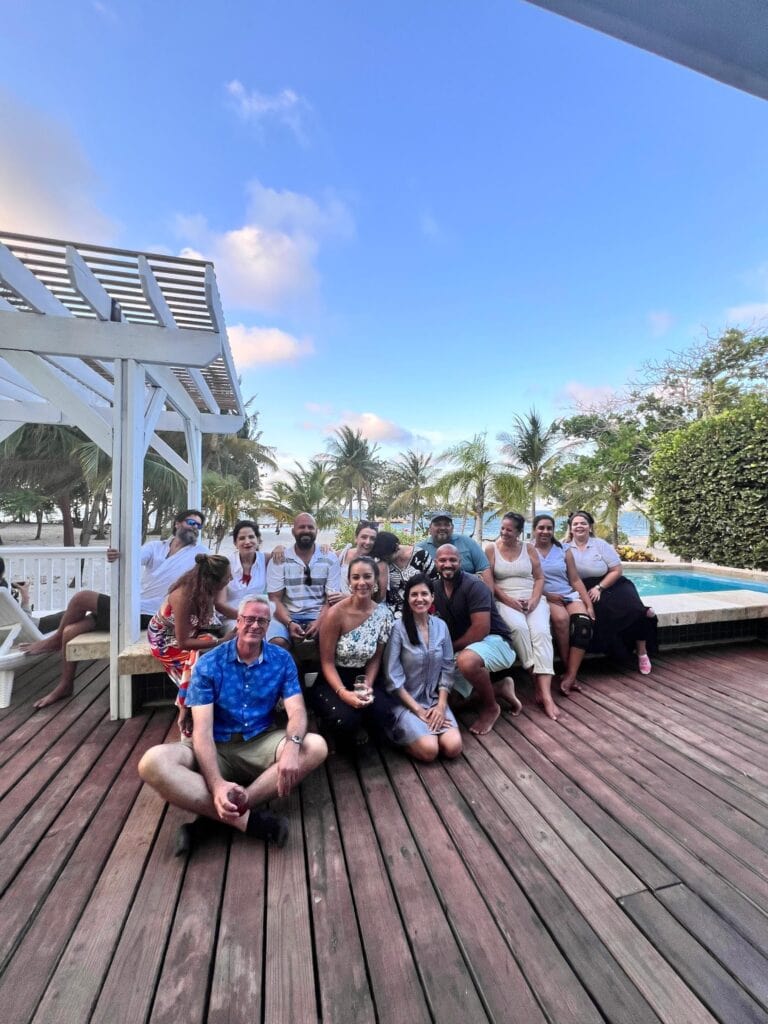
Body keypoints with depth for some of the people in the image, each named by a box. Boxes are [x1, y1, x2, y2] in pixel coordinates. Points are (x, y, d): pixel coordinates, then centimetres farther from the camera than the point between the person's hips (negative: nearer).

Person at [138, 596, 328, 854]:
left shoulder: (282, 660, -3)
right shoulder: (208, 664, -8)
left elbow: (297, 711, -11)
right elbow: (202, 729, -15)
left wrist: (292, 746, -35)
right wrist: (216, 783, -31)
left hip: (262, 743, 1)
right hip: (217, 747, -1)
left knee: (316, 746, -26)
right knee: (152, 762, -29)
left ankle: (213, 816, -25)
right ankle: (248, 820, -28)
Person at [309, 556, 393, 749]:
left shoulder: (384, 613, -6)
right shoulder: (336, 613, -19)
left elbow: (375, 658, 2)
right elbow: (327, 662, -13)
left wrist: (368, 686, -13)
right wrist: (343, 693, -26)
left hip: (362, 679, 4)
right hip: (333, 680, -4)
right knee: (346, 720, -30)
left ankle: (357, 727, 14)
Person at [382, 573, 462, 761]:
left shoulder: (441, 626, 0)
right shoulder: (398, 629, -15)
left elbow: (447, 669, 4)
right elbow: (393, 678, -14)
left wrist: (441, 705, -7)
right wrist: (418, 710, -13)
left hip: (435, 700, 4)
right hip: (405, 702, -4)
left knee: (453, 747, -15)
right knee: (429, 750, -22)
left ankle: (420, 733, 13)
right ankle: (405, 738, 10)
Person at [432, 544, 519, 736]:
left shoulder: (474, 586, -21)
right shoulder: (435, 588, 1)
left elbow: (481, 629, -26)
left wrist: (451, 648, -17)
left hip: (494, 641, -8)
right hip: (462, 647, 8)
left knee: (467, 660, -39)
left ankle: (490, 707, -7)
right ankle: (499, 688, 16)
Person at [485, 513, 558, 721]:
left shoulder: (529, 548, 11)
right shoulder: (491, 549, 5)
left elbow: (539, 578, 8)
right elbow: (489, 582, 0)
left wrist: (534, 599, -10)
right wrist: (509, 600, -12)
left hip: (532, 599, 2)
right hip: (505, 601, -1)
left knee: (541, 632, -27)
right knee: (519, 628, -33)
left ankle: (546, 693, -31)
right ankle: (538, 683, -20)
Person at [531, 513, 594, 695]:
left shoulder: (564, 551, 12)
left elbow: (575, 580, 9)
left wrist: (589, 605, -1)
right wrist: (547, 595, -14)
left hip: (569, 595, 3)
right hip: (544, 598, -3)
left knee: (584, 622, -27)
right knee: (561, 618, -33)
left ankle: (570, 675, -24)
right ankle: (570, 672, -15)